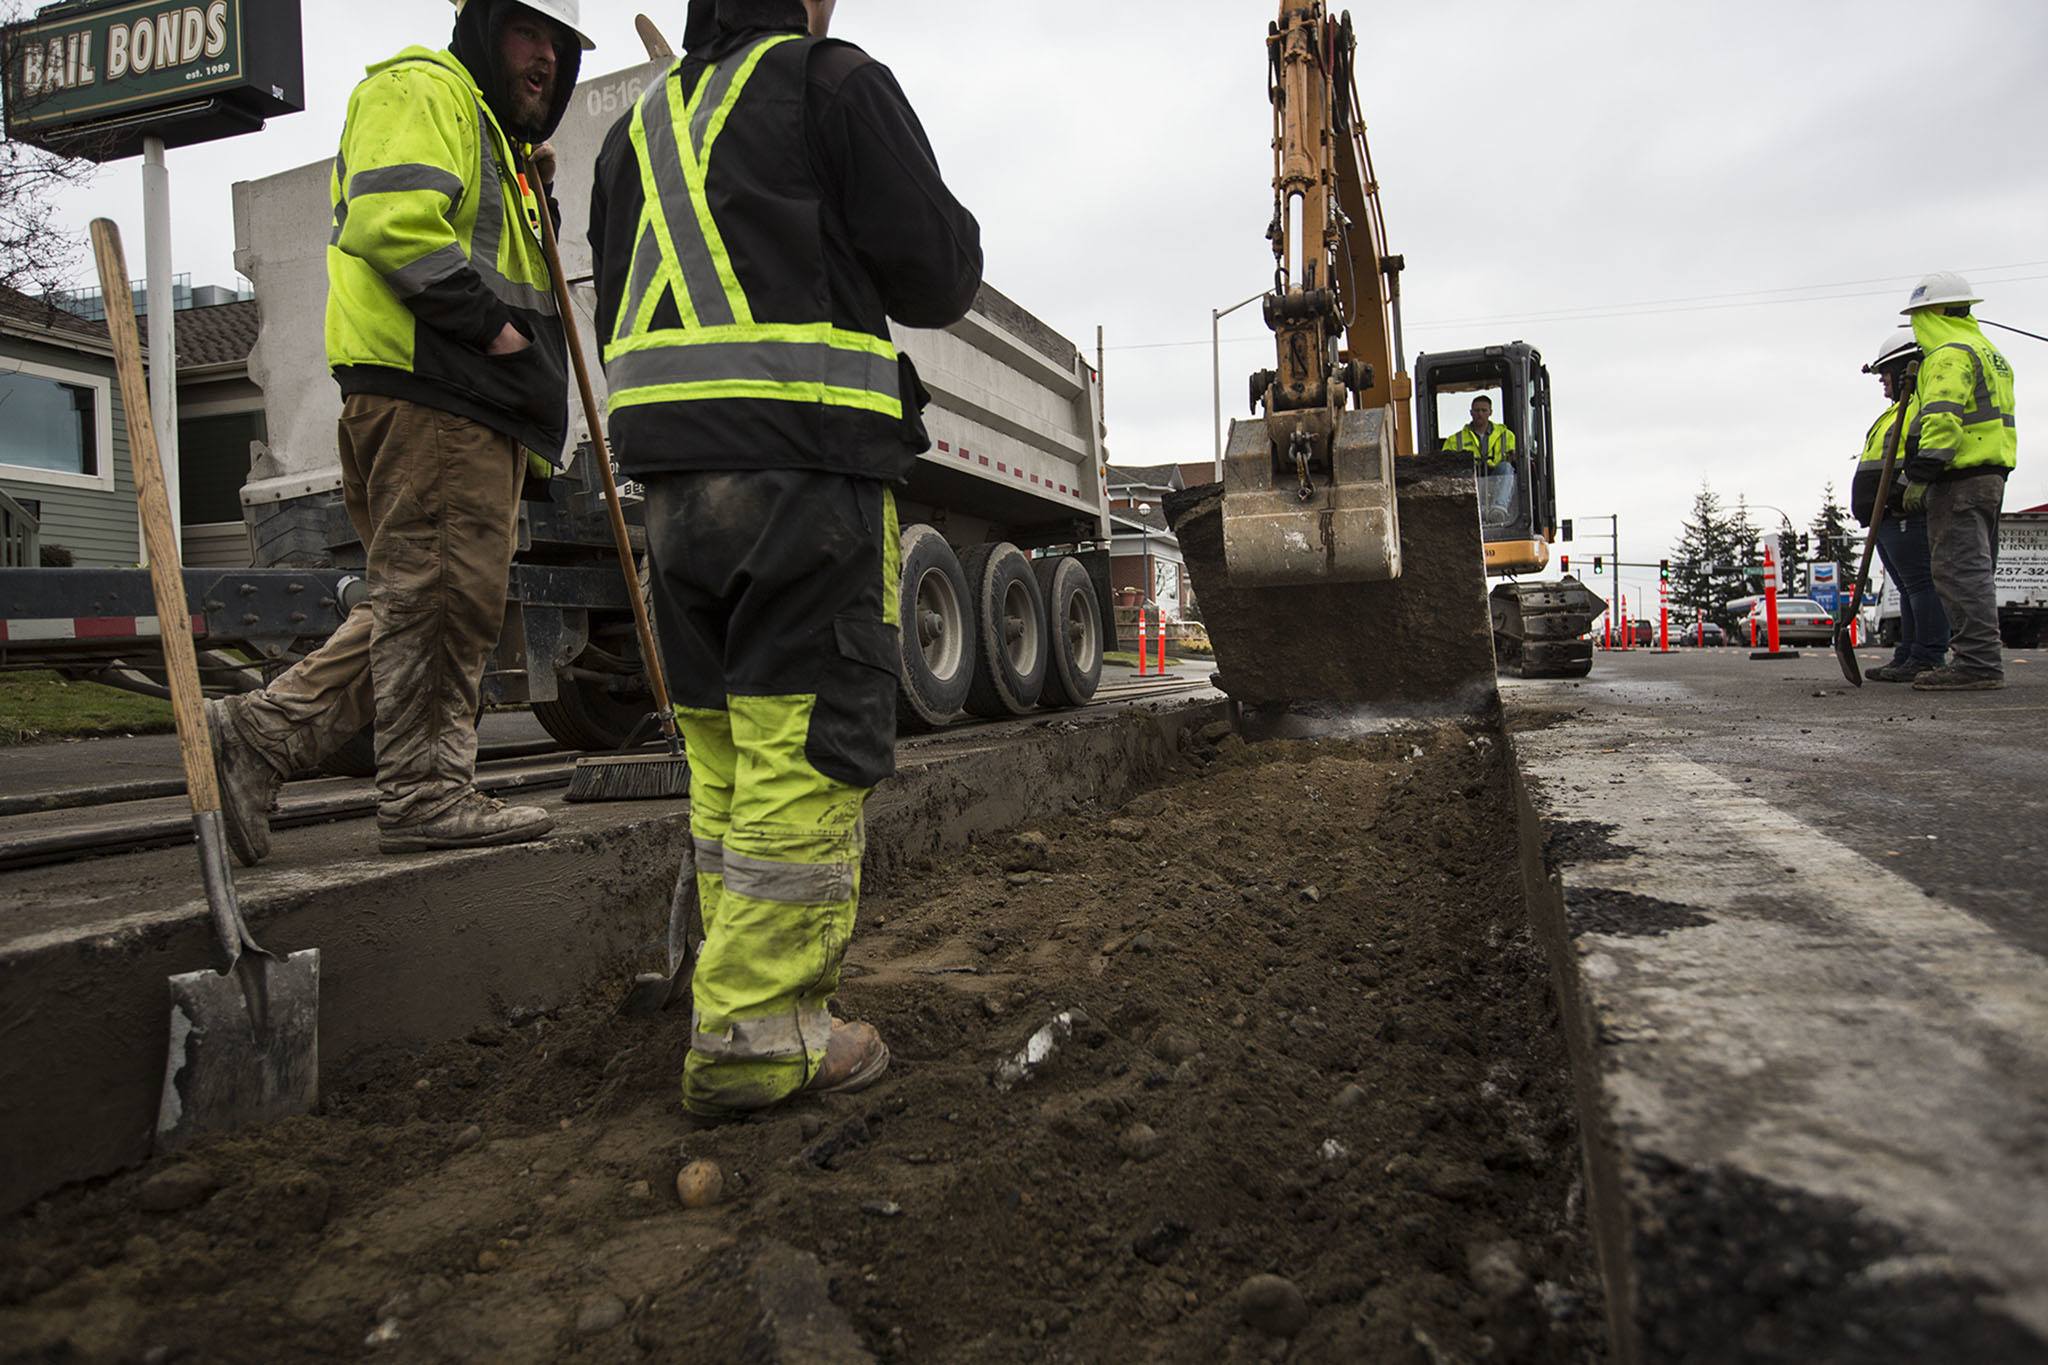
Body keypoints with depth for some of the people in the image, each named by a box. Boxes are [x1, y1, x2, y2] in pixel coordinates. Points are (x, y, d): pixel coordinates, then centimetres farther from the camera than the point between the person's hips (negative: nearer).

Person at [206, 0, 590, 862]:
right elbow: (392, 218, -16)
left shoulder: (502, 146, 34)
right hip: (427, 389, -10)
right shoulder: (423, 90, 1)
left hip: (479, 405, 10)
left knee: (421, 605, 8)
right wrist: (490, 322, -17)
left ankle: (261, 732, 11)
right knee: (440, 597, -9)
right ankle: (427, 796, -4)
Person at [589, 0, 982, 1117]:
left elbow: (618, 311, 26)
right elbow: (937, 277, -1)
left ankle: (743, 995, 17)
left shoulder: (642, 122, 25)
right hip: (807, 464, -7)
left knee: (727, 748, 11)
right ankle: (753, 1033, -6)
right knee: (807, 746, -7)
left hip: (671, 475, 7)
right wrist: (950, 238, 21)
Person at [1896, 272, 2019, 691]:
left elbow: (1942, 420, -21)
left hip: (1960, 477, -11)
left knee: (1959, 569, -11)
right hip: (1991, 474, 11)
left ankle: (1977, 663, -13)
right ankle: (1982, 663, 17)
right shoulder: (1987, 352, 24)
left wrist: (1919, 476, -21)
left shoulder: (1950, 355, -10)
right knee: (1975, 569, 13)